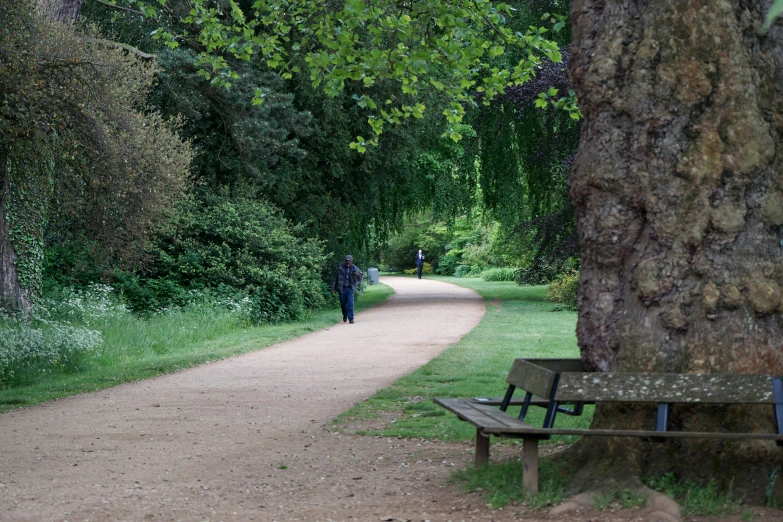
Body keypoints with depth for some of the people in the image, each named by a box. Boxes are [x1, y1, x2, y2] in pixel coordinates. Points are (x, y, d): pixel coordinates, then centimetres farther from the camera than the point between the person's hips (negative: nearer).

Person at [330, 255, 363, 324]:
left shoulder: (354, 268, -2)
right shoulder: (340, 267, -3)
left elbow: (360, 273, 10)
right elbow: (335, 278, 4)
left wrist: (358, 275, -15)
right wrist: (333, 287, 4)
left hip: (350, 289, -1)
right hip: (342, 289, 1)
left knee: (350, 303, -12)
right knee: (343, 304, 9)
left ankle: (351, 318, -10)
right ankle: (345, 316, 35)